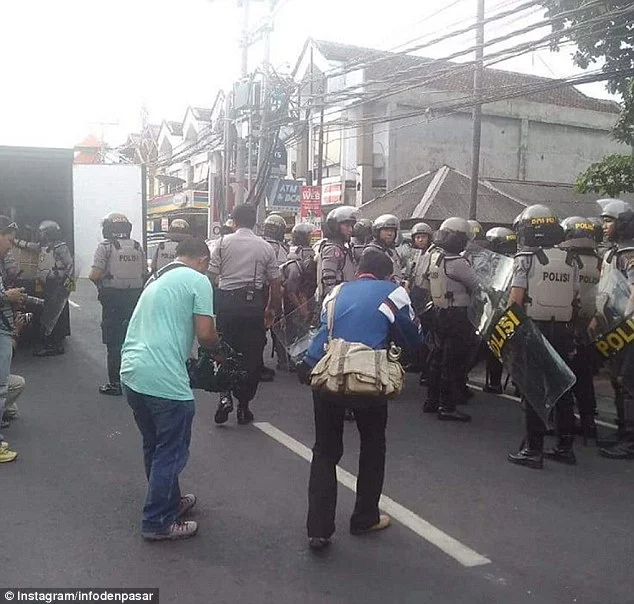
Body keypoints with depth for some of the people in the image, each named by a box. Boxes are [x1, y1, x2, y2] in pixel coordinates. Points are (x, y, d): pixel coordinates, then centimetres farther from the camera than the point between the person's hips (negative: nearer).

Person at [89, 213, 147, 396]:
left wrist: (91, 275, 7)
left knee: (114, 342, 2)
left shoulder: (105, 247, -7)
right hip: (135, 297, 5)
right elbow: (145, 274, 7)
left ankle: (115, 384, 6)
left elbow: (95, 275, -14)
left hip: (113, 300, -5)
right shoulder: (137, 247, 7)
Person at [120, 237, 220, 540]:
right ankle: (157, 522, 17)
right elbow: (205, 334, -9)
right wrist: (217, 349, 11)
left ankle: (170, 501, 39)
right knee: (171, 452, 7)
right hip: (164, 379, -9)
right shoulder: (198, 280, -4)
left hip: (132, 373, 9)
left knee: (154, 446, 22)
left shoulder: (157, 279, 21)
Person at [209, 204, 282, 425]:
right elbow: (276, 283, 6)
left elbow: (211, 276, -2)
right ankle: (243, 406, 14)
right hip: (254, 303, 0)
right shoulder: (265, 247, 6)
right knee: (252, 356, 8)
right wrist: (272, 309, 17)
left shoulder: (223, 242, 2)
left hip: (227, 301, 0)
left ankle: (225, 395, -3)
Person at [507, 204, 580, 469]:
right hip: (562, 330, 5)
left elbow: (516, 299, -13)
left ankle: (533, 450, 4)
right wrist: (565, 323, 16)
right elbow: (574, 299, 8)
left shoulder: (526, 258, -8)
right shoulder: (571, 260, 8)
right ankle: (565, 447, 21)